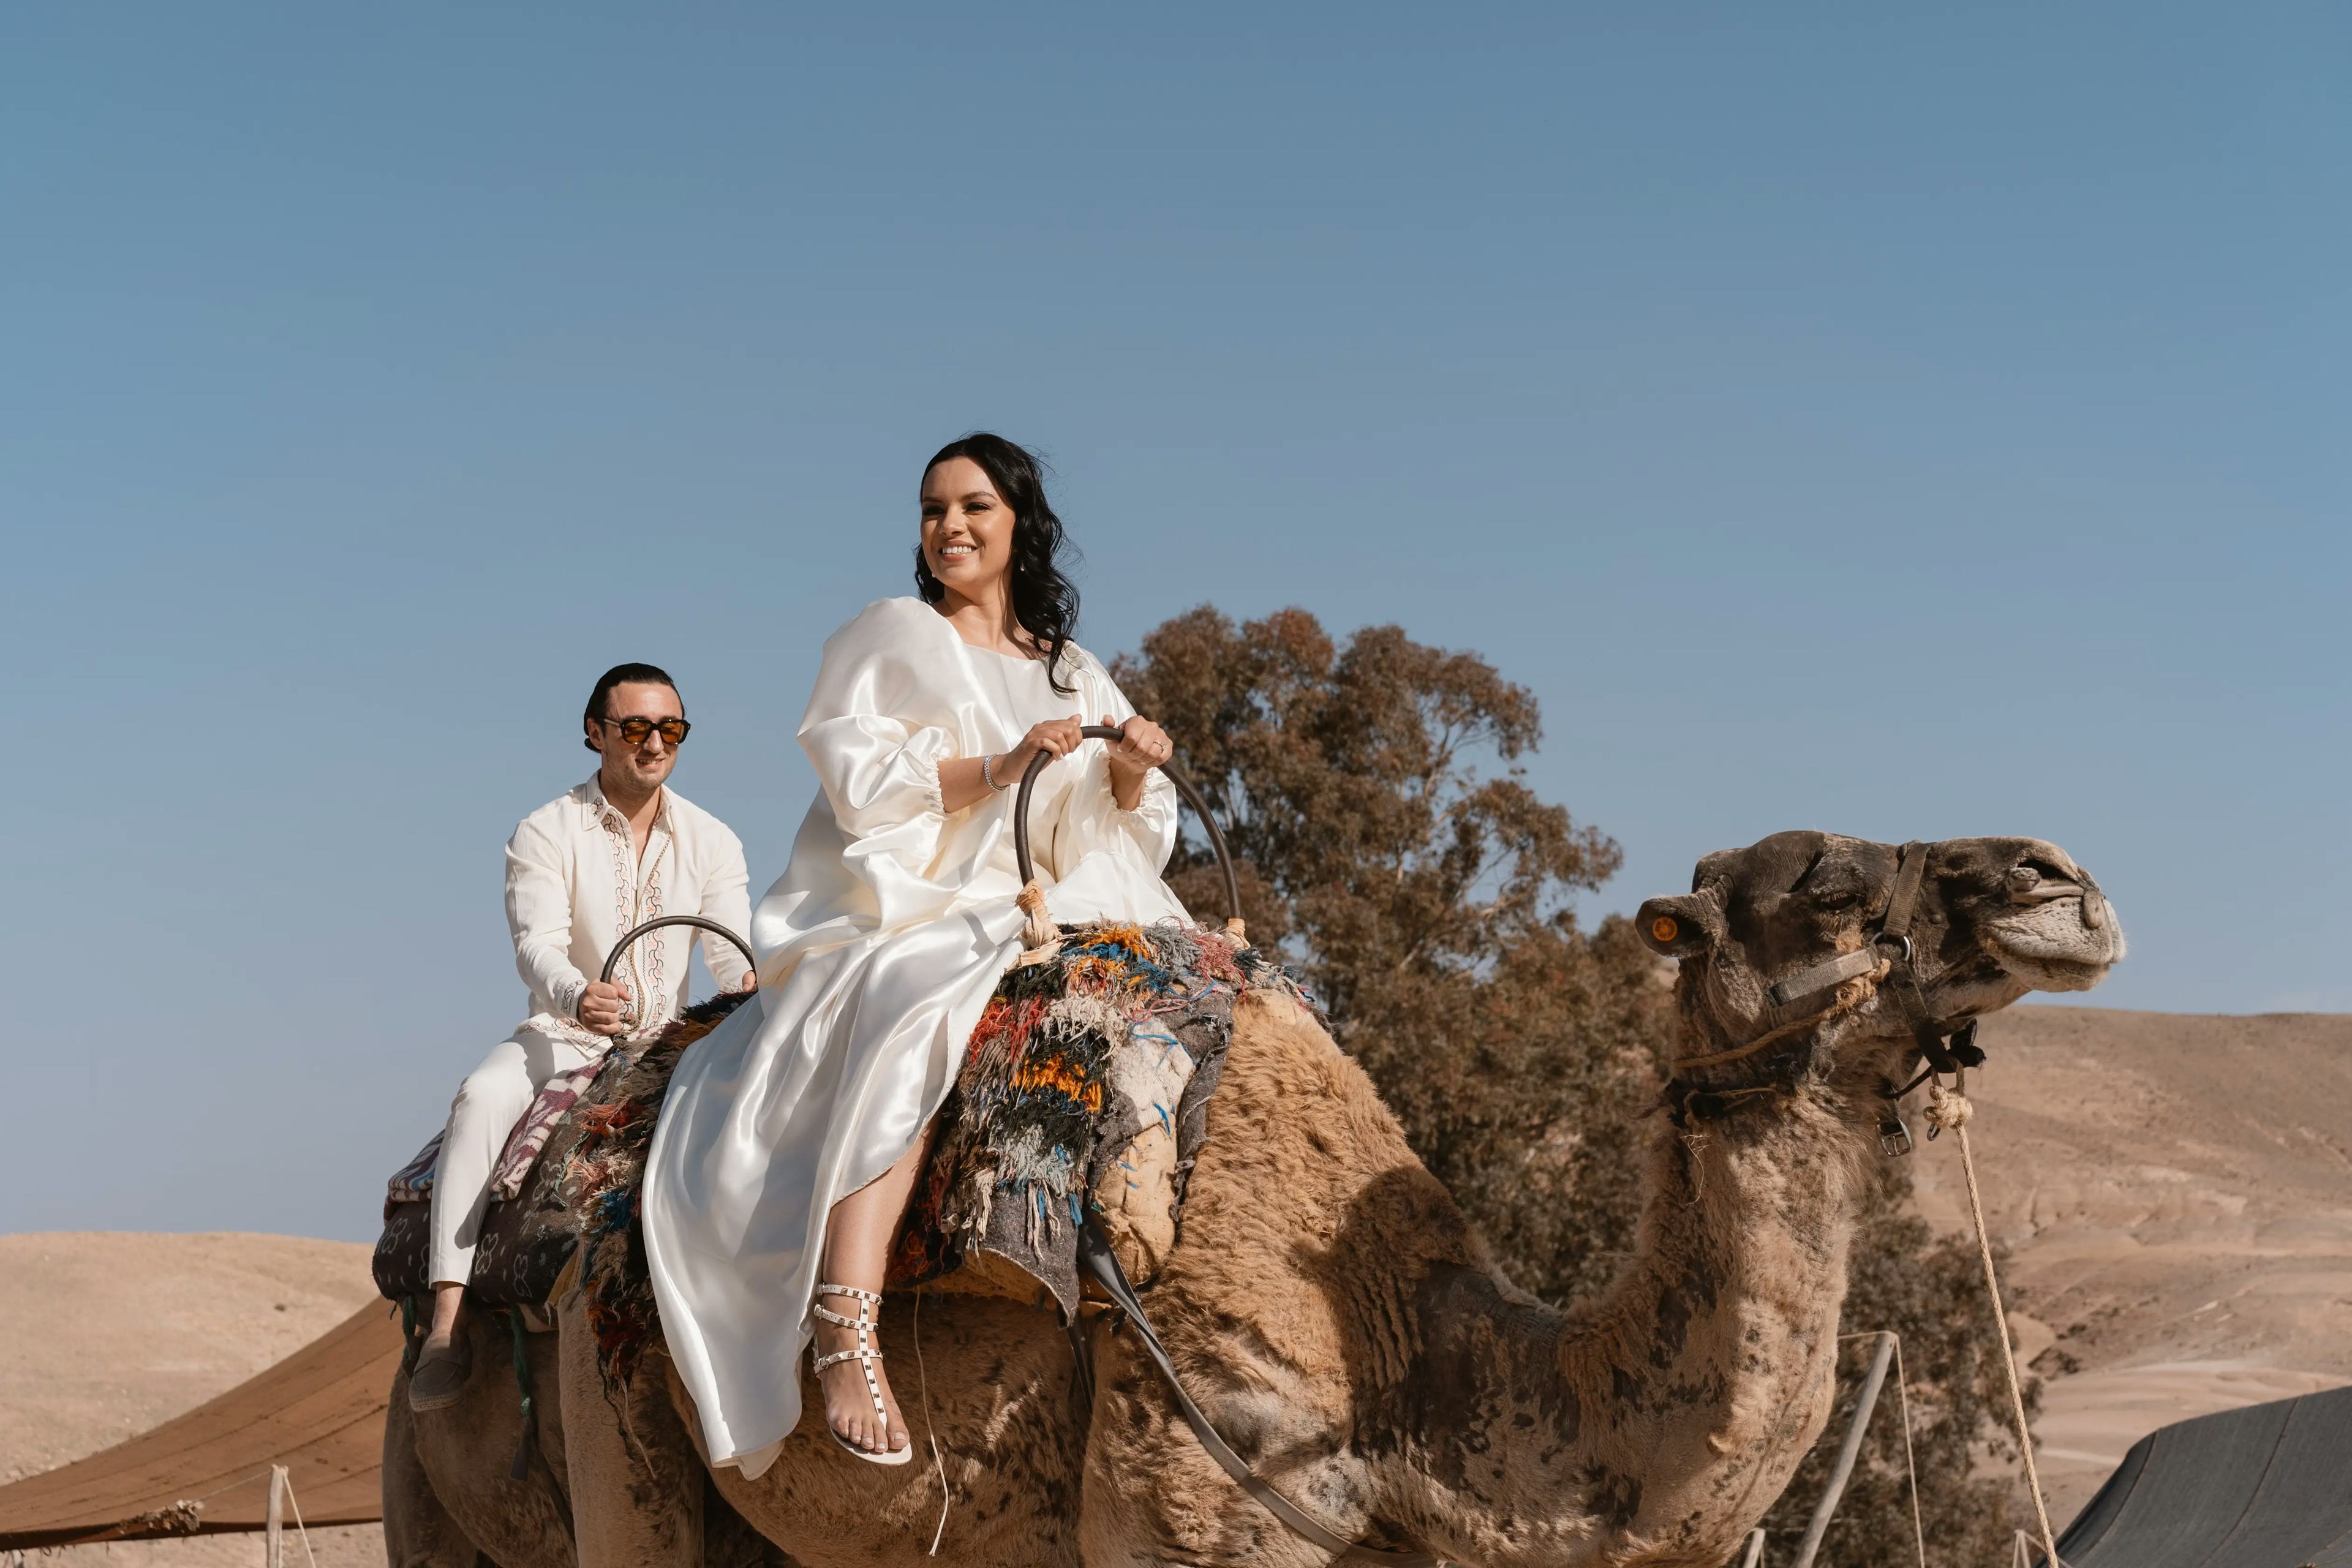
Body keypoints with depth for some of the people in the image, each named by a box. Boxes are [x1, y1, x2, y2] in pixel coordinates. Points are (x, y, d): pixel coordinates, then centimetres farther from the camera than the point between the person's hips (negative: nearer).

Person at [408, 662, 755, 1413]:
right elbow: (537, 945, -17)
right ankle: (447, 1317, -36)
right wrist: (577, 996, -41)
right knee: (482, 1096, -32)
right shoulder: (545, 833, -3)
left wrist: (751, 979, -30)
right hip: (563, 1035, -3)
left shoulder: (711, 841, 7)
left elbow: (731, 949, -3)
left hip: (666, 1041, 3)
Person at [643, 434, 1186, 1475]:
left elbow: (1122, 834, 17)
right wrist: (996, 770, -13)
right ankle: (846, 1326, -46)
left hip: (1027, 922, 6)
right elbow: (859, 782, -4)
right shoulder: (892, 637, 10)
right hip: (900, 915, -6)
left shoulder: (1077, 676, 22)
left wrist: (1130, 777, -5)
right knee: (914, 1011, -36)